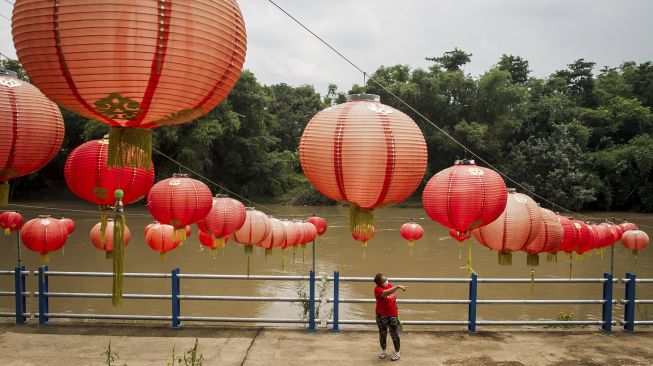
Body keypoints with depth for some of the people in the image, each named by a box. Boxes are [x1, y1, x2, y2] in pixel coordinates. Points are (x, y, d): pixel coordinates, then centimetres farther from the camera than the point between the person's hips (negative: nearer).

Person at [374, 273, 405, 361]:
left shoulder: (390, 285, -1)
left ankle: (397, 352, 22)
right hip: (382, 316, -3)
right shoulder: (378, 289, -20)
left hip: (393, 315, 3)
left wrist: (397, 310, 18)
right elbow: (386, 293, -42)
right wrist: (398, 287, -50)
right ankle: (383, 351, 33)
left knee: (395, 334, 6)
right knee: (382, 334, 13)